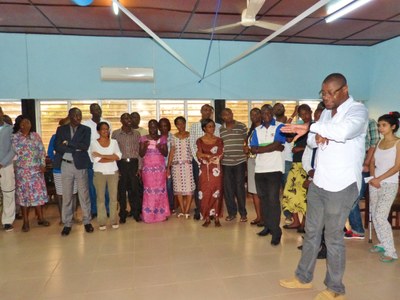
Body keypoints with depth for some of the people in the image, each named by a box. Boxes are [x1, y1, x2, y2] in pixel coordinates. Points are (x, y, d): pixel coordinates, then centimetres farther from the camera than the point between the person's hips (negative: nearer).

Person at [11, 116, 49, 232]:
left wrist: (43, 164, -4)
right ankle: (26, 221, 14)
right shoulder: (14, 137, 0)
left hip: (36, 169, 2)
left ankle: (40, 218, 15)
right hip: (22, 170, -1)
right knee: (23, 194, 4)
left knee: (38, 192, 5)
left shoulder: (36, 136, 6)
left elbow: (42, 151, 3)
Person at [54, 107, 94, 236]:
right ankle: (67, 224, 18)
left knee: (84, 195, 6)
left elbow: (85, 146, -11)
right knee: (66, 196, 7)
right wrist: (76, 148, -12)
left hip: (80, 165, -1)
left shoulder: (86, 129, 3)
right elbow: (57, 147, -7)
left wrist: (68, 143, -11)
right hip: (66, 165, 1)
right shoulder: (61, 129, 6)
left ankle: (87, 221, 18)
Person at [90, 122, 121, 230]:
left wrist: (101, 155, -12)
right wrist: (112, 158, -8)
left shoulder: (114, 142, 7)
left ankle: (114, 220, 14)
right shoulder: (94, 143, -1)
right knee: (101, 197, 4)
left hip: (113, 172, 2)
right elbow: (96, 160, -12)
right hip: (99, 173, -2)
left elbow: (118, 156, -7)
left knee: (113, 197, 3)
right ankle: (101, 222, 12)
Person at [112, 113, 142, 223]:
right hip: (121, 163, -1)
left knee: (134, 189, 3)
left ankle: (136, 213, 16)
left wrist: (139, 167, 1)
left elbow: (139, 151, 7)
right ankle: (122, 215, 16)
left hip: (133, 163, 1)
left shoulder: (136, 134, 7)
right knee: (122, 190, 4)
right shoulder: (115, 133, 3)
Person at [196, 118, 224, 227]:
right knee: (205, 193, -1)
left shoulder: (219, 140, 8)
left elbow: (220, 156, 0)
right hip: (204, 171, 0)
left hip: (216, 170, 0)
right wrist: (211, 156, -15)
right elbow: (199, 155, -6)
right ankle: (207, 218, 9)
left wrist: (205, 156, -5)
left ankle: (217, 218, 8)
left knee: (216, 193, -1)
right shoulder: (200, 140, 6)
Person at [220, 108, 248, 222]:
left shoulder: (242, 126, 1)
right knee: (228, 188, 7)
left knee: (240, 187, 2)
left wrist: (247, 153, 1)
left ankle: (243, 213, 14)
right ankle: (231, 212, 21)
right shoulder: (220, 129, 7)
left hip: (240, 161, -2)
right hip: (225, 162, 3)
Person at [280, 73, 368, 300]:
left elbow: (344, 131, -35)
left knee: (334, 237, 5)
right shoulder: (326, 112, 12)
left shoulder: (358, 110, -13)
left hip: (342, 186, -7)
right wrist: (316, 137, -8)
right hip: (318, 183, 7)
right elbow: (311, 141, 15)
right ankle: (304, 278, 32)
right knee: (312, 232, 16)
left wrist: (309, 127, -29)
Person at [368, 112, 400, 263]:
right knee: (374, 215, 9)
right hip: (374, 183, 6)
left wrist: (379, 179, -15)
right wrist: (373, 178, -7)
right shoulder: (379, 142, 10)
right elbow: (372, 162, 9)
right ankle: (383, 244, 24)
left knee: (381, 217, -12)